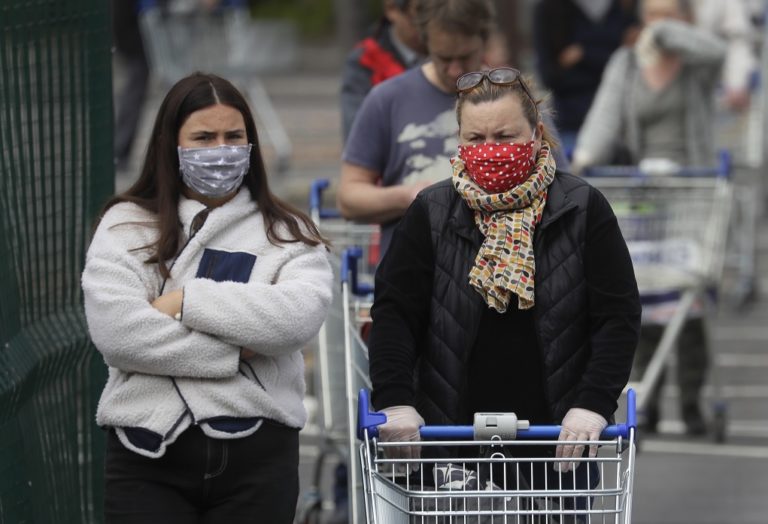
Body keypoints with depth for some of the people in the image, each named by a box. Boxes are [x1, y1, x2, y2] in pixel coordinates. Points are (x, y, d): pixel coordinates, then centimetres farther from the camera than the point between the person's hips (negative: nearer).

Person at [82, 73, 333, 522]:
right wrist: (234, 354, -10)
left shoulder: (286, 233, 11)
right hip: (149, 455, -1)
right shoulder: (126, 227, 8)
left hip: (257, 454, 1)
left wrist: (185, 301, -11)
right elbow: (116, 331, -9)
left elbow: (299, 315, -12)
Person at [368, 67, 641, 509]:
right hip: (453, 436, 0)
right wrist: (395, 401, -14)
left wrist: (593, 403, -15)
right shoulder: (431, 214, 5)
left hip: (559, 442, 0)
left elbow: (619, 315, -1)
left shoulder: (583, 210, 2)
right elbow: (394, 311, 1)